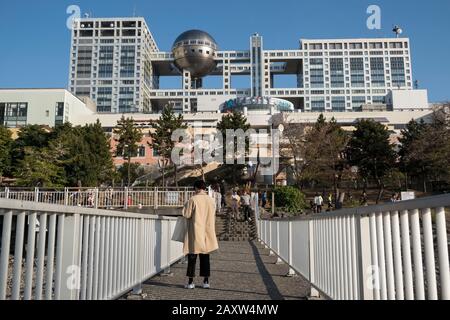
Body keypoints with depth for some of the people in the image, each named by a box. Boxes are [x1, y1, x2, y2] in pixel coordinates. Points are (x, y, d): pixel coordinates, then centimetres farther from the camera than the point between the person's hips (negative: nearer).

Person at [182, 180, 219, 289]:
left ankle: (191, 281, 6)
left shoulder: (193, 200, -13)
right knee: (205, 257, 12)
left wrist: (187, 206, 7)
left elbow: (186, 214, -9)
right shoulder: (211, 200, 1)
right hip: (207, 232, 4)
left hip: (195, 232, -4)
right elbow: (213, 216, 10)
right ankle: (206, 281, 15)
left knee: (192, 256, 4)